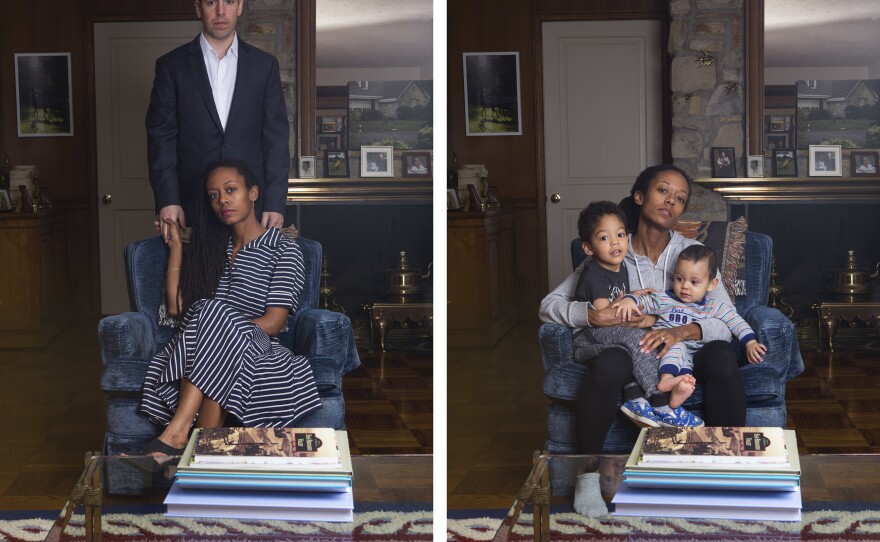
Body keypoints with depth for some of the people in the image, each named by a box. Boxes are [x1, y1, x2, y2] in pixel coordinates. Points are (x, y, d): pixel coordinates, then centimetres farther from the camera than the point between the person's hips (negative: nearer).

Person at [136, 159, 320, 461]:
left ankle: (176, 434, -44)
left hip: (258, 351, -3)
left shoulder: (283, 250, 5)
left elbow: (273, 322, -6)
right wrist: (175, 245, 20)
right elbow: (176, 307, 16)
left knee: (214, 314, -36)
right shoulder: (210, 246, 24)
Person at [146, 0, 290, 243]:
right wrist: (167, 201, -8)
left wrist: (275, 203, -2)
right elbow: (161, 138, 2)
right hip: (190, 208, -1)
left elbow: (276, 139, 7)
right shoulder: (171, 66, 5)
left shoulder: (264, 65, 9)